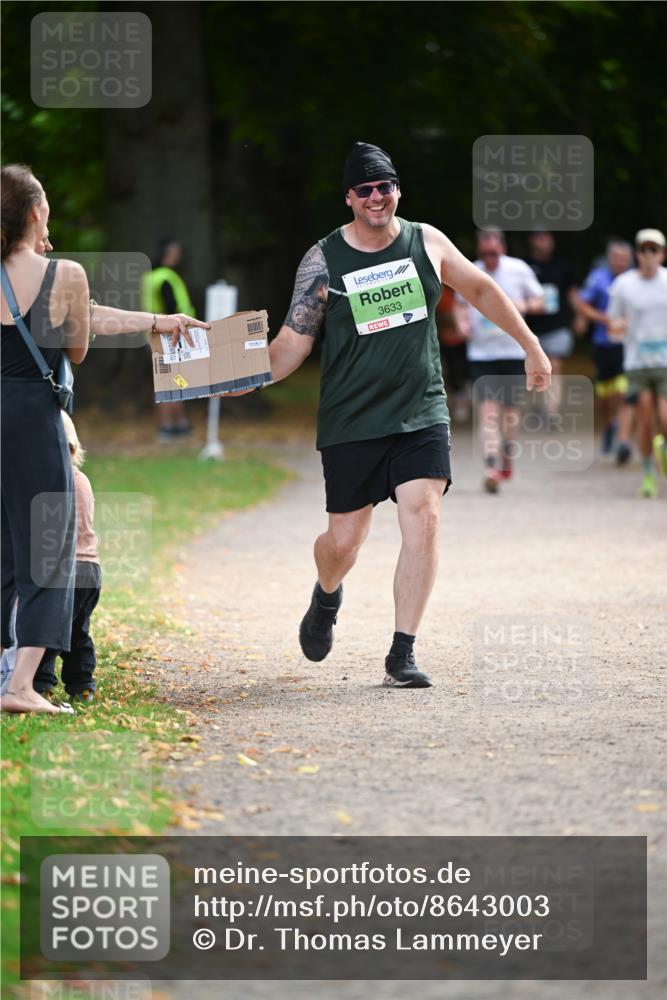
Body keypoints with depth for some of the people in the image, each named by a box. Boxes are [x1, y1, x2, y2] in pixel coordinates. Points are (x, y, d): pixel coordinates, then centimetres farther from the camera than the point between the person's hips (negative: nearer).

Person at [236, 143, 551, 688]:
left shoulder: (426, 243, 3)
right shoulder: (323, 261, -3)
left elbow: (481, 290, 19)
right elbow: (294, 339, -5)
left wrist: (532, 347, 23)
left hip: (421, 414, 1)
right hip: (351, 423, -1)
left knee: (423, 520, -16)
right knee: (344, 541, 2)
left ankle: (402, 654, -10)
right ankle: (326, 597, 40)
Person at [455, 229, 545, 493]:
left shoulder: (519, 269, -1)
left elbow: (538, 300, 7)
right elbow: (461, 303, 18)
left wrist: (524, 306, -15)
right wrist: (462, 321, -2)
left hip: (513, 350, 0)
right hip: (481, 351, 0)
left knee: (509, 409, 8)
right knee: (487, 409, -12)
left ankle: (507, 451, 37)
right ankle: (491, 467, -18)